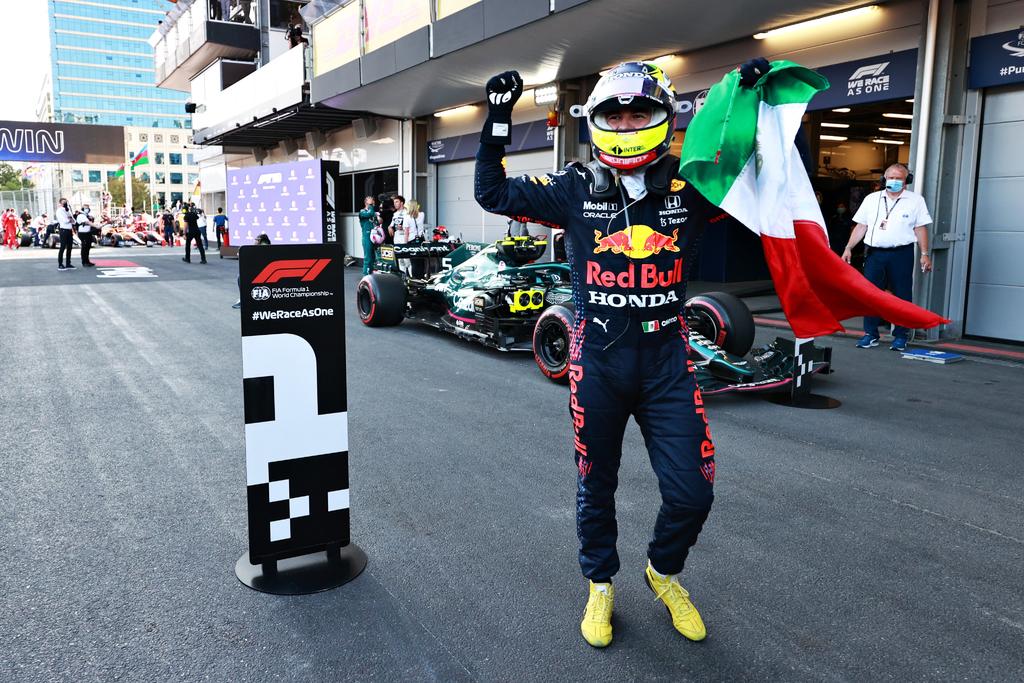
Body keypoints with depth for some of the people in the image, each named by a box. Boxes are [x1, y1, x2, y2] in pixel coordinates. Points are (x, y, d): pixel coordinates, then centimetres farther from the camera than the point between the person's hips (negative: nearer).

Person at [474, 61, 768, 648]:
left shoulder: (690, 187, -1)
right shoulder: (576, 189, -2)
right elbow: (494, 193, 0)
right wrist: (497, 122, -7)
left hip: (667, 361, 1)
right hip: (598, 361, 0)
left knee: (692, 493, 1)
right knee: (596, 486, 14)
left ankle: (664, 571, 33)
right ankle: (601, 585, 38)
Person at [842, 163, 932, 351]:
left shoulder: (916, 200, 7)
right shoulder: (871, 199, 13)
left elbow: (920, 229, 4)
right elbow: (861, 226, 12)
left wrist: (925, 254, -2)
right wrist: (849, 248, 3)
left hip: (901, 254, -2)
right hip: (874, 253, 2)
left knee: (902, 295, 1)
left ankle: (900, 336, 8)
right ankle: (870, 334, 6)